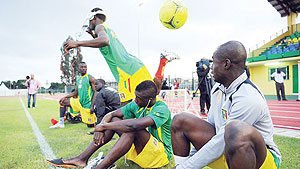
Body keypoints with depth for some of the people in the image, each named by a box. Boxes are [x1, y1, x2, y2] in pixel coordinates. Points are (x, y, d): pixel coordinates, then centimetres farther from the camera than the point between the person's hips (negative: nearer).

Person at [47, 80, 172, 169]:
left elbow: (134, 124, -41)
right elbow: (111, 114, 0)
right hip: (138, 148, 7)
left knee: (133, 128, -34)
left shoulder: (161, 109, -25)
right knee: (114, 120, -7)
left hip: (161, 154, -7)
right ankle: (82, 158, -10)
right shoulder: (136, 104, -2)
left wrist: (103, 126, -29)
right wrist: (100, 128, -22)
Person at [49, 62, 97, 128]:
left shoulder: (90, 78, -11)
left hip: (87, 104, -7)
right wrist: (65, 97, 9)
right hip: (79, 101, 7)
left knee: (90, 125, -7)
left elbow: (95, 92, -15)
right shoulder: (78, 79, 10)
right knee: (62, 102, 10)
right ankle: (61, 123, 12)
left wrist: (92, 106, -21)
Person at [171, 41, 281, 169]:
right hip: (225, 150, 8)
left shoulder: (248, 99, -26)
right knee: (180, 121, 0)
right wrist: (192, 155, 11)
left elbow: (220, 144, -25)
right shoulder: (217, 88, 1)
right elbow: (210, 123, 10)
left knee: (236, 130, -41)